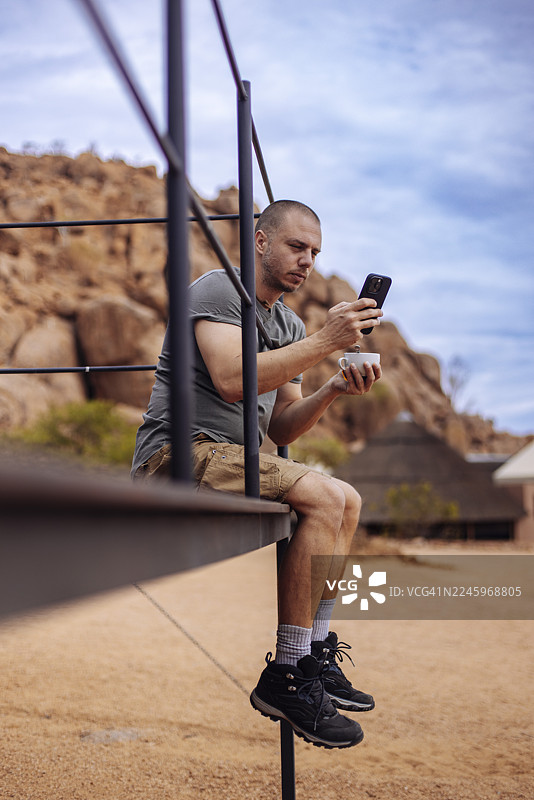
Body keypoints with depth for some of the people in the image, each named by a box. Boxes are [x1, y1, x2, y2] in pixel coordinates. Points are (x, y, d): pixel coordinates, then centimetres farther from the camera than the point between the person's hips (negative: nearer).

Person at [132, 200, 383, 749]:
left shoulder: (289, 325, 19)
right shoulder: (219, 290, -7)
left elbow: (281, 429, 14)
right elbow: (232, 380, -25)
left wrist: (332, 391, -3)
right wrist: (325, 342, -24)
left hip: (233, 460, 10)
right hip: (179, 454, -10)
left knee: (346, 501, 7)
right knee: (322, 499, -23)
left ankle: (316, 658, 5)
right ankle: (285, 677, -19)